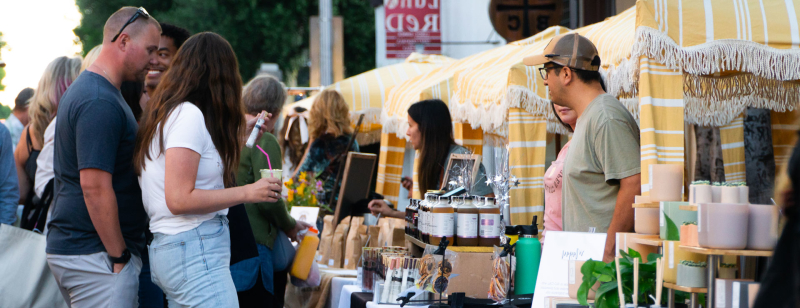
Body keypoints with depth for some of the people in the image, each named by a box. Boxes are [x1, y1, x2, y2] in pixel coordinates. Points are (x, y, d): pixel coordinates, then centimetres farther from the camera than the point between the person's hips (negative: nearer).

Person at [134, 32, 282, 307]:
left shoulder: (168, 113, 17)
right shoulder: (189, 116, -13)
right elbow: (179, 199, -18)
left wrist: (238, 136, 30)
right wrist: (247, 192, -13)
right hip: (194, 250, -10)